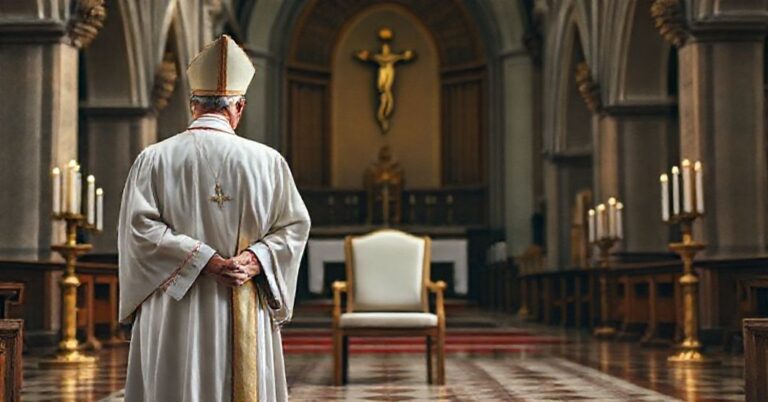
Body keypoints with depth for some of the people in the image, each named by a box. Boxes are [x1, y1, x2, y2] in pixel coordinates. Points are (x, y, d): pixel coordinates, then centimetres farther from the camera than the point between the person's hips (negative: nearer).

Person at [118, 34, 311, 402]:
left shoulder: (154, 159, -1)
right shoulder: (267, 161, 0)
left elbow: (139, 227, -9)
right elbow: (294, 225, 0)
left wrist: (202, 258, -11)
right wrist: (255, 258, -9)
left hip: (174, 318, 0)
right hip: (245, 317, 0)